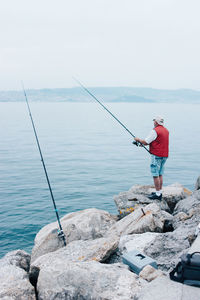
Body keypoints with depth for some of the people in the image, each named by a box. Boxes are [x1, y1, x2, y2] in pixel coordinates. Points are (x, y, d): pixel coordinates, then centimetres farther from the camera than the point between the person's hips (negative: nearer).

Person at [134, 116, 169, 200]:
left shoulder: (155, 131, -14)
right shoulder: (166, 131, 13)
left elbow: (146, 142, -14)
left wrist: (138, 139, 6)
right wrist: (143, 143, 18)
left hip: (156, 156, -9)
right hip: (164, 155, 9)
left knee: (155, 175, -3)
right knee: (160, 174, 14)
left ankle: (157, 194, 0)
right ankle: (159, 193, 18)